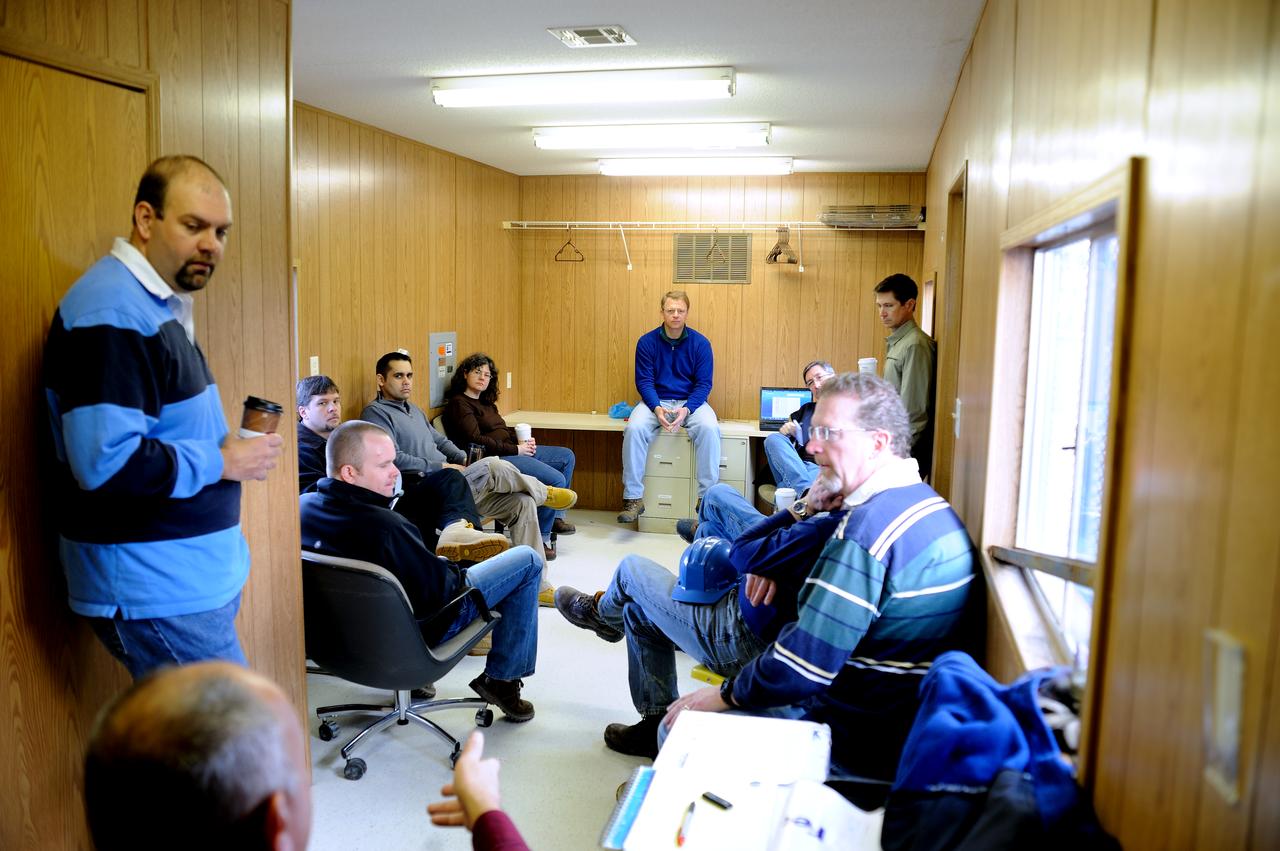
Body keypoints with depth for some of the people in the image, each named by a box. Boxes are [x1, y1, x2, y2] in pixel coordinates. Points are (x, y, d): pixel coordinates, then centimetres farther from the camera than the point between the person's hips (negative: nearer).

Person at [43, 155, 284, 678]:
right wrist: (223, 462, -16)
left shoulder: (158, 306, 15)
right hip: (157, 594, -10)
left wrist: (228, 446, 6)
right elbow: (107, 463, -28)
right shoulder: (113, 314, -19)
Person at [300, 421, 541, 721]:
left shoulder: (303, 505, -12)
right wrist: (457, 574, -4)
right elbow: (436, 589, -26)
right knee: (528, 561, 1)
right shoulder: (383, 526, -37)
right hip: (415, 633, -8)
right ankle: (501, 679, 12)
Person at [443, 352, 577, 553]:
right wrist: (516, 449, -16)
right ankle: (541, 538, -12)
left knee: (567, 456, 14)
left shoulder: (486, 402, 21)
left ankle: (556, 516, 16)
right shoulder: (458, 403, -8)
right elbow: (476, 440, -18)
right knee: (556, 480, -22)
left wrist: (523, 441, 0)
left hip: (513, 451, 10)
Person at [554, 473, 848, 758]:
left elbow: (742, 553, -24)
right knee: (638, 612, 25)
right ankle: (658, 725, 33)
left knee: (631, 569, 12)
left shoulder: (823, 530, -34)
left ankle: (602, 612, 49)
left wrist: (801, 508, -19)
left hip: (744, 642, -8)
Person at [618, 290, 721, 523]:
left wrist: (686, 409, -21)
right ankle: (633, 498, -21)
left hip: (691, 401, 0)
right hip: (656, 401, 0)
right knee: (634, 428, -30)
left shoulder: (701, 343, -2)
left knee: (709, 428, -32)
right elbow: (644, 381, -3)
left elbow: (704, 383, -3)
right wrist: (657, 408, -22)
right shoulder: (647, 342, -1)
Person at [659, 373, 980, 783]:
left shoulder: (871, 524, -26)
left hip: (862, 744, -10)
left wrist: (725, 694, -11)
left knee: (679, 729, -4)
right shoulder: (922, 502, 7)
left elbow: (805, 663, -26)